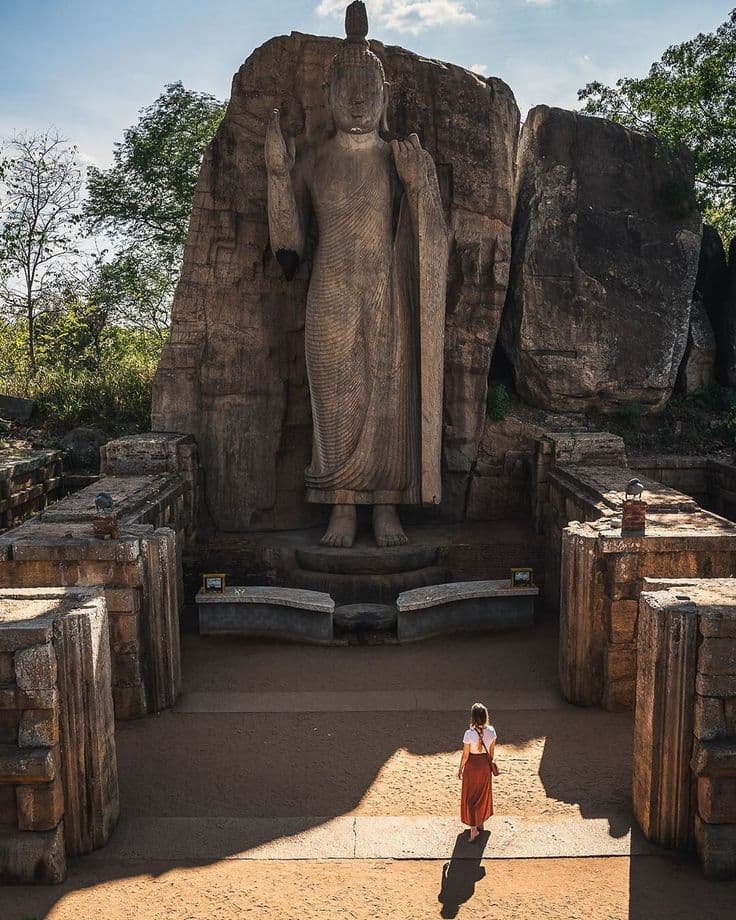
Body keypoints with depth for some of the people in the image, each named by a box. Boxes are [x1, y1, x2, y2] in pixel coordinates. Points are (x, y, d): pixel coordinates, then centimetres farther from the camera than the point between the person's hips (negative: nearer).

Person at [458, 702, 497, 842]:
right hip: (485, 764, 4)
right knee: (483, 794, 23)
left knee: (470, 797, 12)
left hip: (472, 765, -4)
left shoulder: (469, 734, -27)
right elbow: (491, 750, 0)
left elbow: (465, 755, -16)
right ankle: (480, 822, 38)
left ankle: (474, 828, 8)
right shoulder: (491, 731, -15)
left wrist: (460, 769, -1)